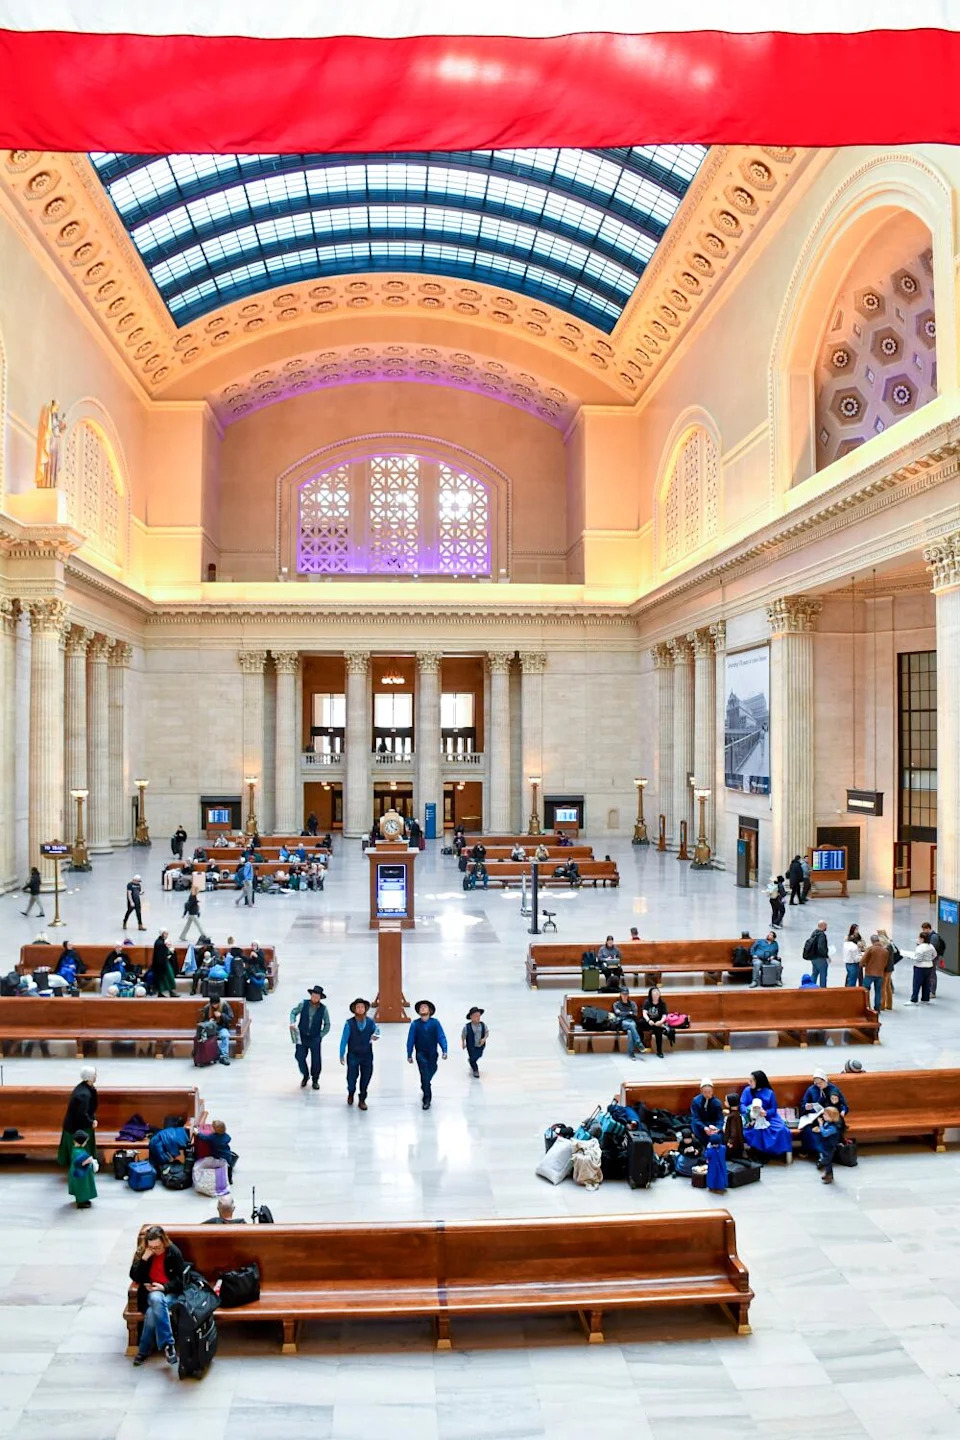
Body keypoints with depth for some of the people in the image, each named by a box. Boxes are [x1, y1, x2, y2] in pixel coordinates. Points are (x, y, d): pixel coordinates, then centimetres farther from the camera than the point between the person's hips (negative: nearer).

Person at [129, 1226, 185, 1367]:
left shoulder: (174, 1252, -7)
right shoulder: (142, 1252, 0)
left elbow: (180, 1279, -3)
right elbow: (135, 1277, -6)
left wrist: (164, 1287, -20)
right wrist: (144, 1258, -19)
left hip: (171, 1293, -2)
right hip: (151, 1292, 2)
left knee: (152, 1312, -34)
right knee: (156, 1299, -35)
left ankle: (144, 1350, -16)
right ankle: (167, 1344, -30)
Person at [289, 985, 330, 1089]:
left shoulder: (323, 1009, -8)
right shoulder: (303, 1004, -8)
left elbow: (327, 1025, 4)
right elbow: (293, 1012, 6)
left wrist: (321, 1035, -5)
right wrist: (292, 1022, -11)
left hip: (315, 1038, -1)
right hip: (301, 1036, 1)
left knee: (316, 1059, -1)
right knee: (300, 1056, -3)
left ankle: (315, 1079, 24)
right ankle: (305, 1076, 25)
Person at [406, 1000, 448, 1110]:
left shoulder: (435, 1023, -8)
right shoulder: (415, 1024, -8)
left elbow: (441, 1037, -9)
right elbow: (410, 1040, -4)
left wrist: (444, 1050, -18)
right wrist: (409, 1055, -1)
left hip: (432, 1053, 2)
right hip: (421, 1054, -2)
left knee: (431, 1072, 18)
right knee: (425, 1075, -9)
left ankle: (424, 1086, 49)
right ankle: (427, 1099, -2)